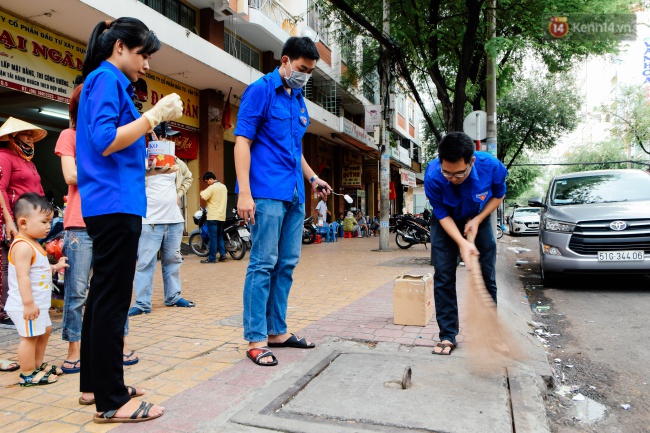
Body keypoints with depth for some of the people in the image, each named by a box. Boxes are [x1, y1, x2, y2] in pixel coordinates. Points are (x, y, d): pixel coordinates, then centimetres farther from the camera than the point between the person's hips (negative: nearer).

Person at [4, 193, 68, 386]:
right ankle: (27, 375, 9)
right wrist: (28, 304, -29)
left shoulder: (33, 244, 12)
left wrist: (55, 267, 17)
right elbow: (23, 277, -27)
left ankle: (38, 366, 32)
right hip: (26, 305, -11)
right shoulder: (23, 246, -22)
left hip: (37, 303, 11)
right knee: (30, 337, -2)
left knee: (44, 330, 20)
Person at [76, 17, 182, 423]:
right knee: (112, 301, -6)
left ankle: (94, 384, 26)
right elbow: (104, 142, -19)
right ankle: (112, 401, 3)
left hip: (112, 204, 10)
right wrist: (155, 115, -18)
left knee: (103, 296, 14)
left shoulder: (109, 82, 23)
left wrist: (147, 167, 15)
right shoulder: (105, 79, -6)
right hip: (114, 205, -10)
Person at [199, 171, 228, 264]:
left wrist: (202, 192, 0)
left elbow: (203, 197, -21)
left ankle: (212, 258, 1)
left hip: (213, 216, -7)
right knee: (220, 236, 17)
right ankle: (222, 254, 9)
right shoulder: (224, 187, 12)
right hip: (222, 216, 7)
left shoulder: (212, 188, -13)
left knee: (213, 237, -3)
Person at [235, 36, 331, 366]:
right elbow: (242, 141, -10)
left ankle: (277, 330, 21)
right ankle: (256, 339, 2)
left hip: (294, 194, 8)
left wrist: (312, 177, 15)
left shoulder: (299, 99, 20)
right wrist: (244, 192, -19)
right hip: (267, 192, -8)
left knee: (287, 264, 10)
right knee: (263, 264, -6)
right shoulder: (260, 90, -2)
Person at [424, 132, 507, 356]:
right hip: (446, 223, -1)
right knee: (443, 277, -6)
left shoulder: (491, 166, -31)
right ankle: (448, 335, 4)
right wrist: (462, 243, -33)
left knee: (487, 277, 2)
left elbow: (498, 195, -8)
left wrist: (477, 220, -20)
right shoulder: (433, 176, -33)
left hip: (478, 221, 1)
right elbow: (443, 215, -21)